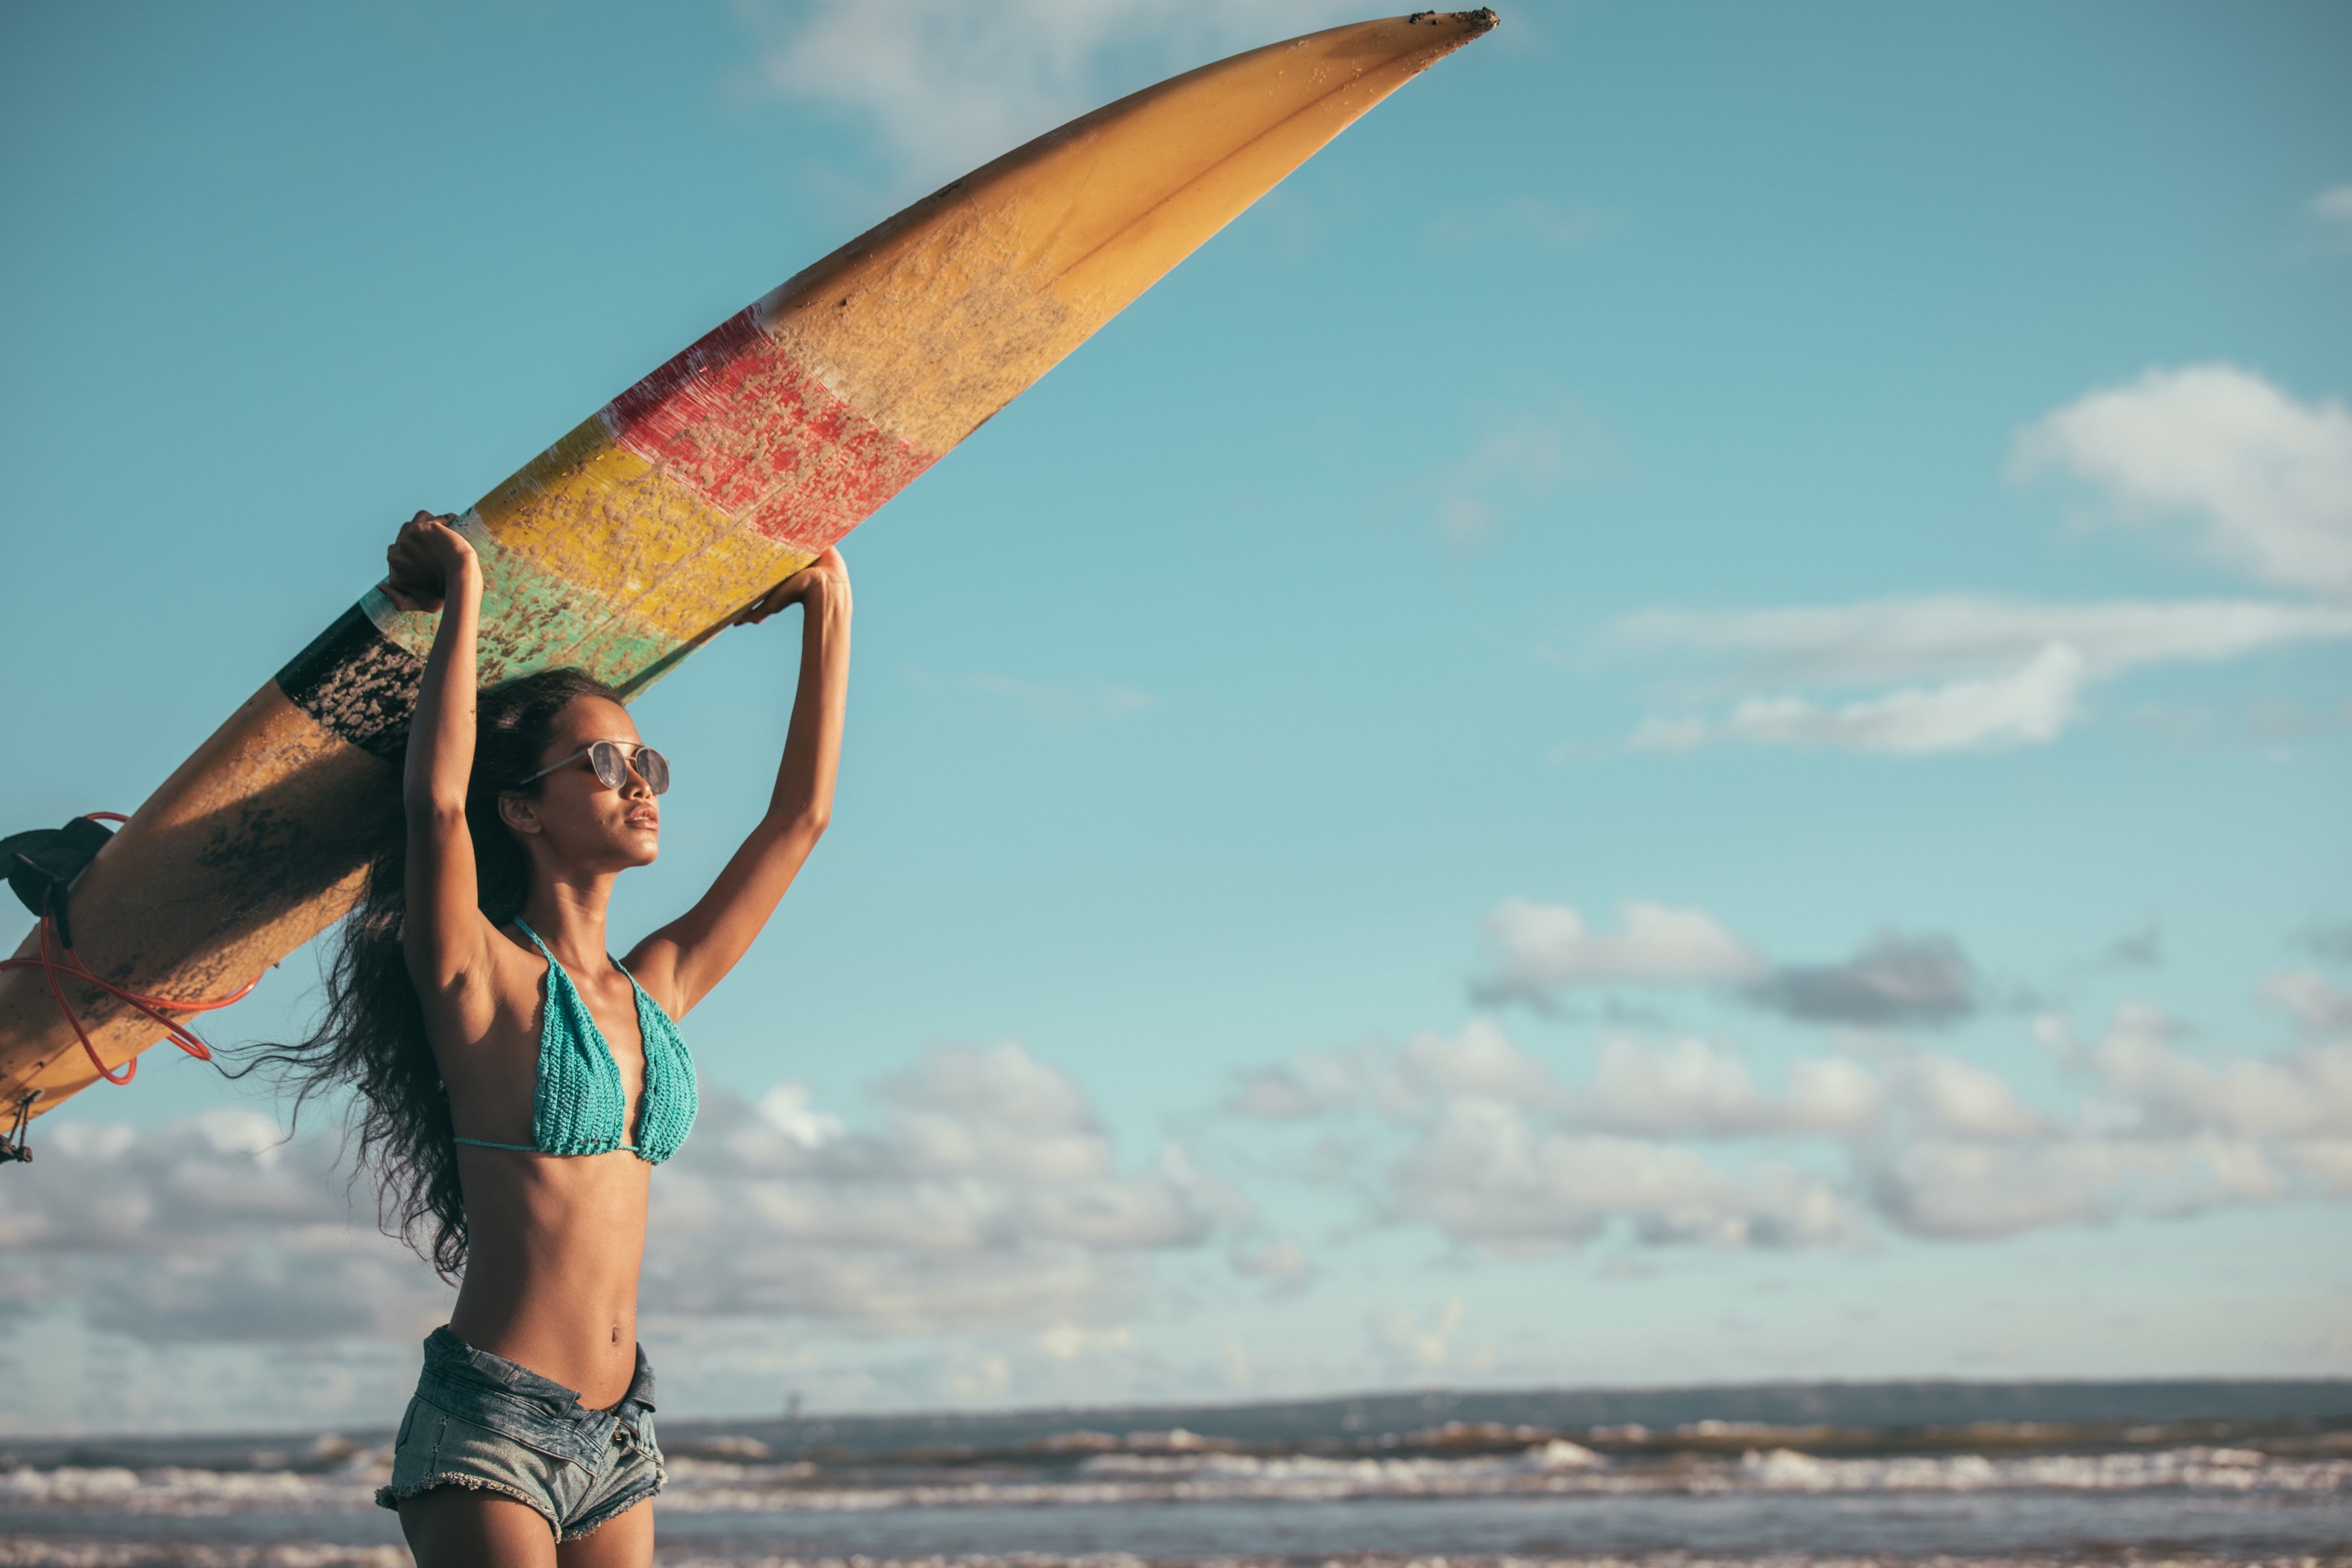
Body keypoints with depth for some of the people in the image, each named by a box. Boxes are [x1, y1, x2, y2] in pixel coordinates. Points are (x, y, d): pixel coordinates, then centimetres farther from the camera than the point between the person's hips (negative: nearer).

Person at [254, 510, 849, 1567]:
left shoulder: (654, 990, 13)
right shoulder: (483, 978, -4)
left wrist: (829, 610, 19)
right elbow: (435, 802, -23)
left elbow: (800, 815, 17)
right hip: (489, 1424, -6)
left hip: (618, 1437, 6)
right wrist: (464, 590, -17)